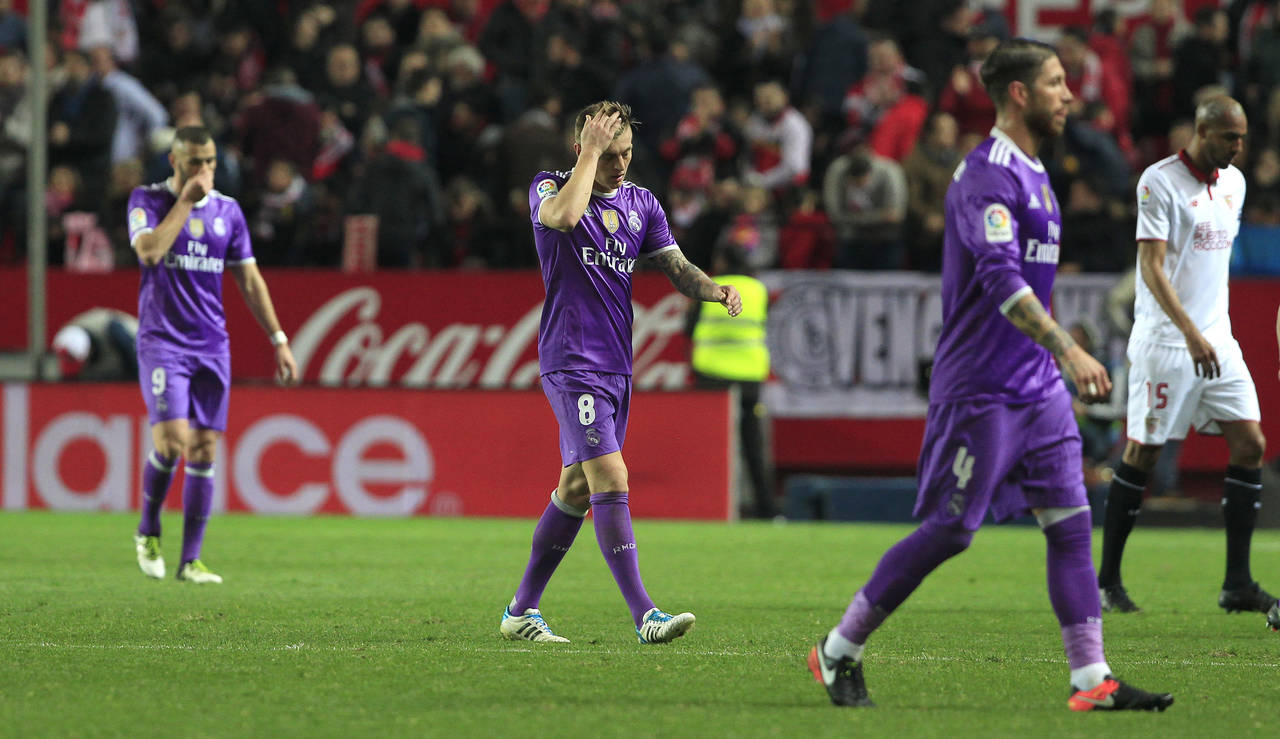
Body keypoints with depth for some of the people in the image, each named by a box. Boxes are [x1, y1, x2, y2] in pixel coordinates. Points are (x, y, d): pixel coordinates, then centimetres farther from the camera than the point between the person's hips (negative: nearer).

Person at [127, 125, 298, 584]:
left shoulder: (227, 210, 9)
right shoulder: (147, 200, -2)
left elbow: (249, 280, 14)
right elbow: (149, 251, -21)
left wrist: (279, 341, 10)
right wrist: (185, 201, -16)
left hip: (211, 345, 4)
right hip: (161, 342, -4)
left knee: (204, 452, 0)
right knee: (172, 439, -19)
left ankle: (190, 560, 6)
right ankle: (148, 530, 5)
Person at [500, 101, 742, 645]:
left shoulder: (641, 203, 12)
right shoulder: (549, 188, -4)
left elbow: (676, 268, 6)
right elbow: (564, 216, -28)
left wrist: (715, 289, -14)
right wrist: (590, 153, -19)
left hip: (617, 365, 7)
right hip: (572, 364, -7)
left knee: (576, 490, 11)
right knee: (611, 478, -17)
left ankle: (521, 611, 21)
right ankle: (645, 616, -23)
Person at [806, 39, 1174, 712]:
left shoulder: (1031, 173, 16)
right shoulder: (988, 173, -15)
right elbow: (1000, 279, -27)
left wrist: (1064, 358, 26)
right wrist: (1069, 351, -33)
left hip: (1036, 385, 9)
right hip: (979, 387, -9)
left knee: (1069, 519, 0)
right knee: (949, 530, -5)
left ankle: (1092, 680, -2)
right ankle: (838, 651, 8)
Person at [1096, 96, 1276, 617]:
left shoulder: (1233, 182, 12)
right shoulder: (1159, 181, -11)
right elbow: (1151, 267, -17)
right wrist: (1190, 332, -25)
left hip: (1216, 341, 7)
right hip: (1164, 340, -7)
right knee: (1143, 453, -2)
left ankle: (1237, 584, -1)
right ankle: (1107, 582, 10)